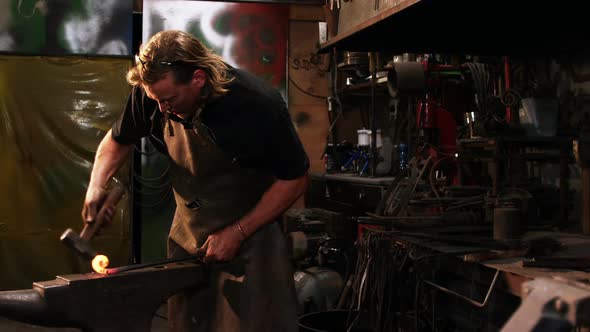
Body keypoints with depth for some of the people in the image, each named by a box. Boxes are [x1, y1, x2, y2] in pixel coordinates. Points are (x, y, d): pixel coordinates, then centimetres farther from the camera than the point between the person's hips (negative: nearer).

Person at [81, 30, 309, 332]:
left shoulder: (258, 105, -26)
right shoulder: (151, 90, -15)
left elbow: (294, 179, -15)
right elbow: (118, 140, 6)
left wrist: (238, 232, -18)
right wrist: (96, 185, -12)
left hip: (249, 228, -4)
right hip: (187, 234, 4)